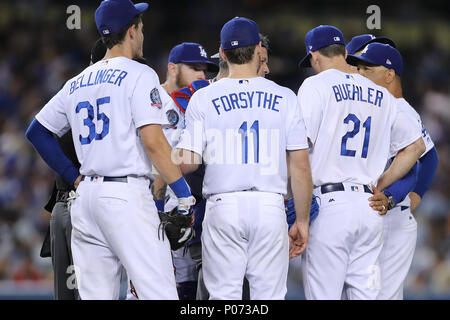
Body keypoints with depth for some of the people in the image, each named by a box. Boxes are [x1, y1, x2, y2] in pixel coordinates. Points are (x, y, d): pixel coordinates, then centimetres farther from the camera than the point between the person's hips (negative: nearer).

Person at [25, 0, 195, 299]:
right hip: (126, 193, -7)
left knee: (95, 296, 7)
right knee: (160, 295, -11)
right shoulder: (138, 75, -4)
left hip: (84, 195, 7)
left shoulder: (77, 84, 17)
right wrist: (185, 195, -10)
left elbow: (37, 131, 22)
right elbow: (153, 142, -13)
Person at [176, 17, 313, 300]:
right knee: (269, 296, 3)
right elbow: (301, 165, 2)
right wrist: (302, 221, 9)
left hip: (223, 207, 0)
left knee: (224, 295, 2)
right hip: (271, 206, 0)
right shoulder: (285, 98, 4)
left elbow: (187, 163, -1)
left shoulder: (203, 98, 2)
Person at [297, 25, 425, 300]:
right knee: (366, 294, 5)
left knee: (323, 296, -5)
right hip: (371, 208, 5)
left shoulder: (316, 85, -1)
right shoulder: (381, 95, 16)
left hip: (330, 204, -5)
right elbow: (416, 145, 19)